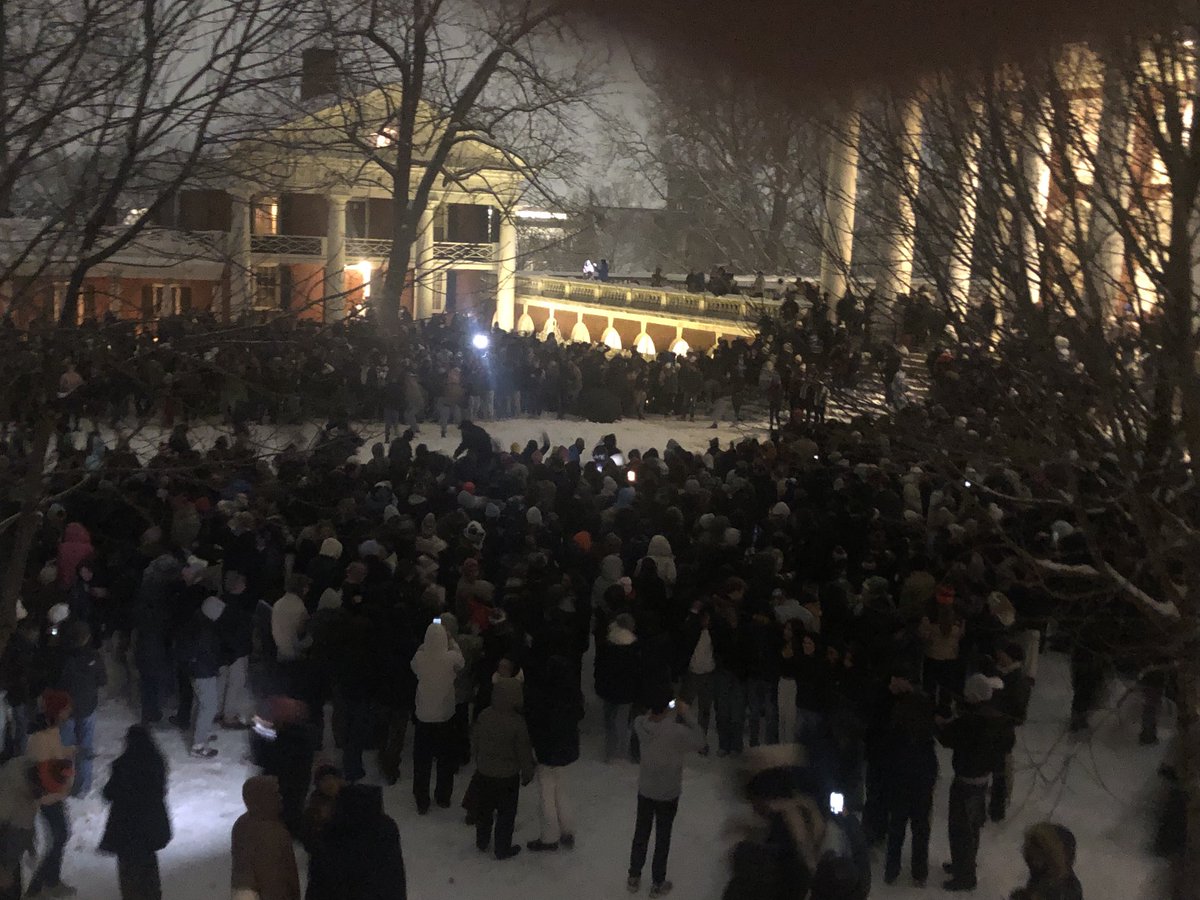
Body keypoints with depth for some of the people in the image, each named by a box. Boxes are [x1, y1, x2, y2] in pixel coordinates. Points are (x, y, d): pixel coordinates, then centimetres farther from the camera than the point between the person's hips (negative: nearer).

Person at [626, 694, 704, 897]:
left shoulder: (639, 724, -16)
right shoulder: (676, 732, -31)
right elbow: (699, 742, -13)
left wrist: (675, 713, -2)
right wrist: (687, 714, -13)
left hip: (645, 790, 4)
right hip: (668, 794, -4)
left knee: (641, 833, 20)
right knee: (662, 838, 14)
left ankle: (634, 878, 33)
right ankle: (657, 884, 28)